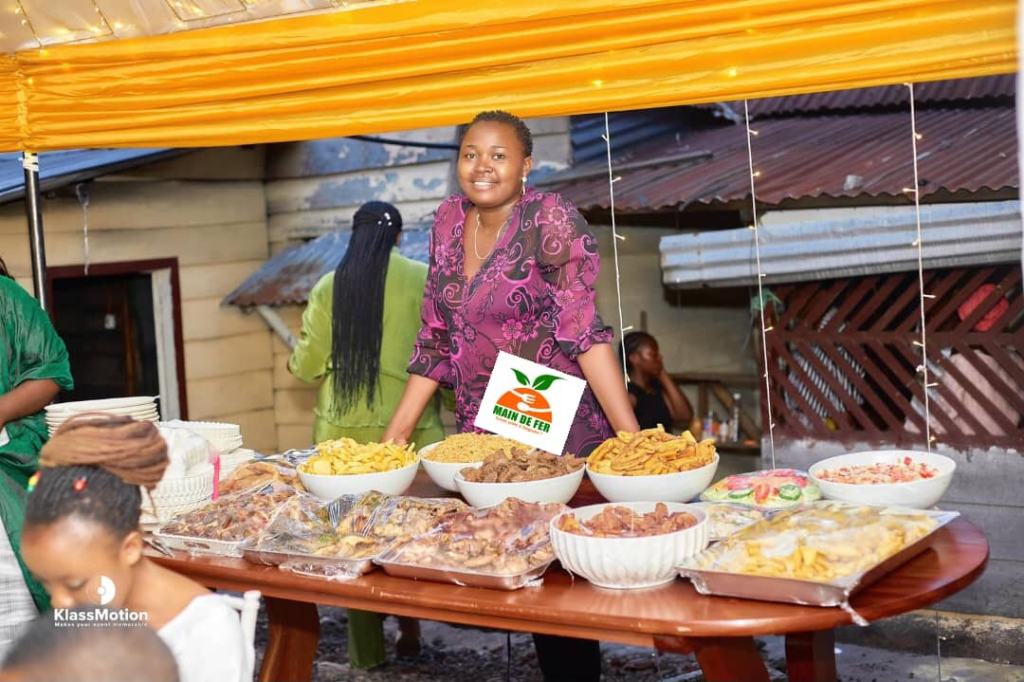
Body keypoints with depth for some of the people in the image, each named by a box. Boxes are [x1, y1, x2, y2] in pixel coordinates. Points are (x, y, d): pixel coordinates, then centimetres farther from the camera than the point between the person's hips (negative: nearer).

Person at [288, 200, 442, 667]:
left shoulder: (328, 287, 4)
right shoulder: (423, 280, -2)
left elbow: (308, 365, 4)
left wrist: (296, 363, 27)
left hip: (343, 429, 2)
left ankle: (365, 651, 13)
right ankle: (409, 632, 16)